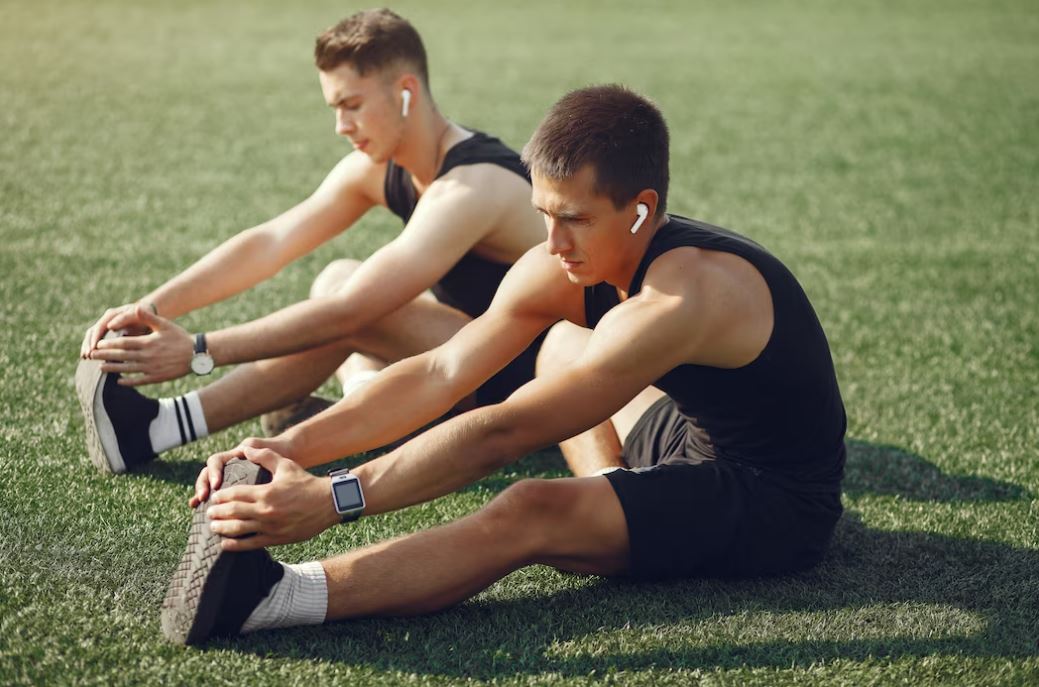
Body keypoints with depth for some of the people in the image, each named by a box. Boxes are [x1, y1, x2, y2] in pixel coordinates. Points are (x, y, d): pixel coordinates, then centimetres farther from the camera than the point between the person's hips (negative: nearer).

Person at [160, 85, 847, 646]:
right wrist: (290, 447, -22)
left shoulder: (681, 299, -30)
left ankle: (266, 596, -37)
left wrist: (331, 499, -38)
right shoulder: (566, 266, -5)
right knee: (560, 346, 20)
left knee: (532, 513, -31)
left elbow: (501, 433, -35)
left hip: (779, 507, -9)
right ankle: (616, 502, 1)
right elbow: (438, 373, -11)